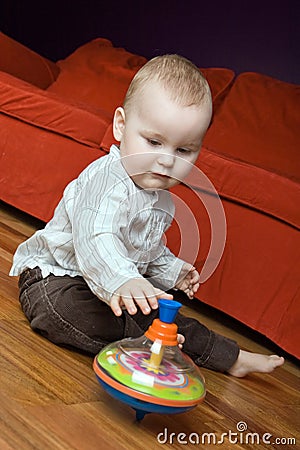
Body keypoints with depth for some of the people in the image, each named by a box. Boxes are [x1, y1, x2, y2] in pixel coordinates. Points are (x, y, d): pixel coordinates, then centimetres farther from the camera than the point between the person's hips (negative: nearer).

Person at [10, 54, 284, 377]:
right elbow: (94, 241, -47)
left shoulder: (161, 199, 5)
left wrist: (171, 271, 13)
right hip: (53, 278, -10)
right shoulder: (107, 181, -28)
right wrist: (122, 281, -62)